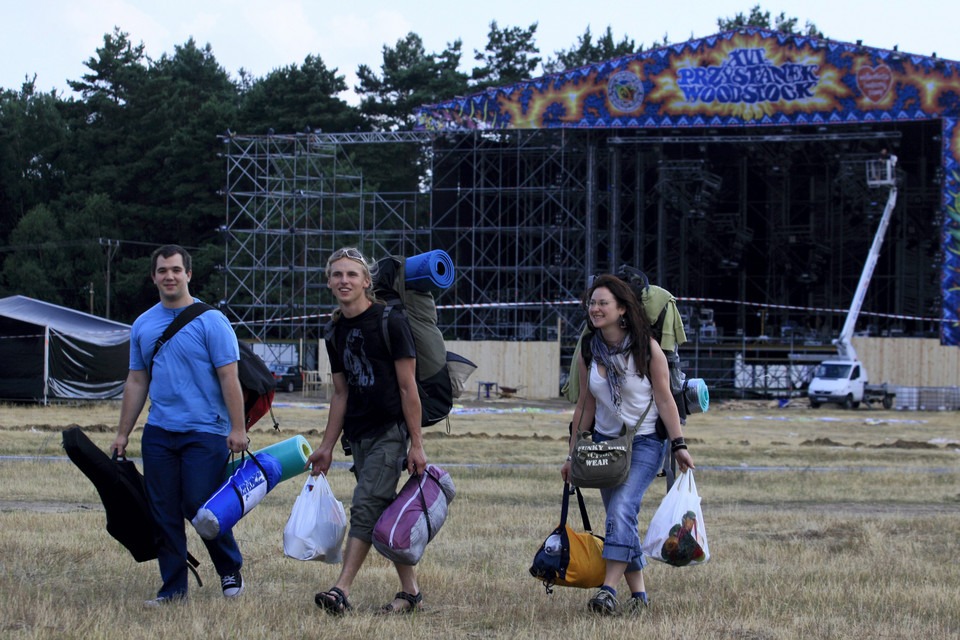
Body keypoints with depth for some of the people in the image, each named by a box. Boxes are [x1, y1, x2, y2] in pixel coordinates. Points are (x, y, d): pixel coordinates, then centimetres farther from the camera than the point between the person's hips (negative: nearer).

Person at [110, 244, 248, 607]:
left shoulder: (210, 321, -4)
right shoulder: (143, 325, 12)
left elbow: (229, 377, -7)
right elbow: (137, 382, 17)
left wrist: (237, 428, -15)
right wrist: (123, 434, 14)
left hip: (204, 431, -5)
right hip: (158, 433, 5)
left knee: (200, 506, -10)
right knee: (163, 513, 3)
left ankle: (231, 572, 12)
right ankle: (173, 589, 10)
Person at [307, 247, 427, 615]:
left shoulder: (389, 323, -10)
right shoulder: (335, 332, 10)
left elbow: (408, 387, -10)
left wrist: (416, 444, -13)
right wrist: (327, 447, 15)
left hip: (390, 431, -7)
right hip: (358, 436, 7)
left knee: (365, 508, -15)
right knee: (383, 516, 8)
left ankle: (341, 591, -21)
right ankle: (410, 592, 14)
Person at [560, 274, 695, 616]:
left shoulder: (646, 348, -11)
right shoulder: (588, 351, 1)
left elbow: (664, 399, -8)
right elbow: (585, 405, 8)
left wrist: (679, 445, -13)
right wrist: (573, 454, 10)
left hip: (645, 443, -5)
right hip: (605, 443, 5)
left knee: (622, 508, -21)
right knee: (620, 519, 3)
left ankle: (609, 589, -25)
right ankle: (638, 594, 11)